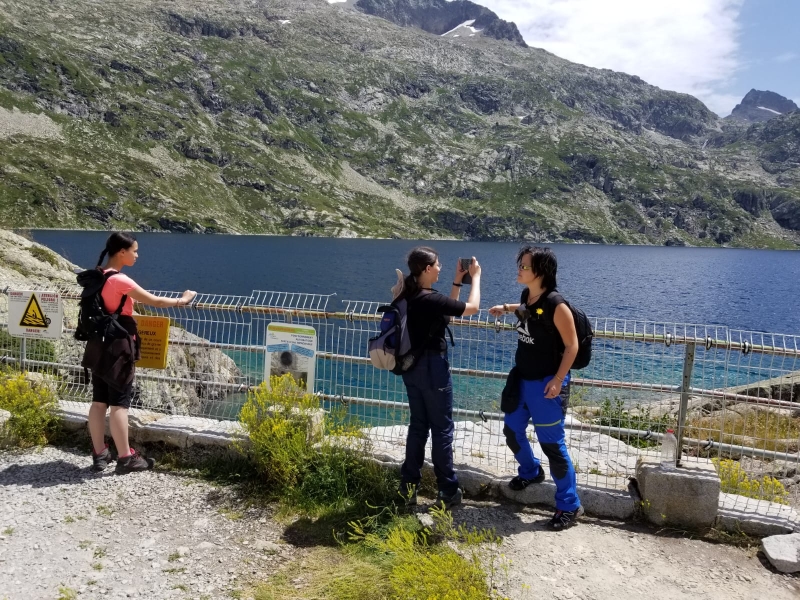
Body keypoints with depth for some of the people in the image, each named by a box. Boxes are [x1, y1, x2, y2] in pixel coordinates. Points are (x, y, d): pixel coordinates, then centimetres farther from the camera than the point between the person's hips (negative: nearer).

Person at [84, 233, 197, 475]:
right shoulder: (120, 280, -19)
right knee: (120, 402, -2)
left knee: (99, 401, 12)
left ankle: (99, 454, 20)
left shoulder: (96, 276, 7)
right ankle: (126, 458, 5)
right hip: (118, 344, -9)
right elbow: (154, 301, -15)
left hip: (99, 343, 9)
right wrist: (181, 300, -1)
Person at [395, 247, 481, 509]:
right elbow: (472, 307, -12)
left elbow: (447, 308, 16)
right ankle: (448, 491, 14)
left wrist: (457, 281, 16)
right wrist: (475, 276, 1)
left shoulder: (409, 297, 5)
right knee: (442, 428, 3)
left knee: (418, 425, 16)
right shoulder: (429, 299, -22)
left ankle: (408, 486, 23)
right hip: (432, 368, -9)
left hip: (411, 367, 9)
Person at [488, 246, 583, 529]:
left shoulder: (555, 305, -23)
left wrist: (558, 380, -21)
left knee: (552, 443, -1)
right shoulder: (526, 295, 0)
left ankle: (569, 505, 15)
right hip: (521, 379, 9)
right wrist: (506, 307, 17)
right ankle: (530, 472, 49)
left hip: (546, 383, -8)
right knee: (512, 430, 21)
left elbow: (572, 346, -18)